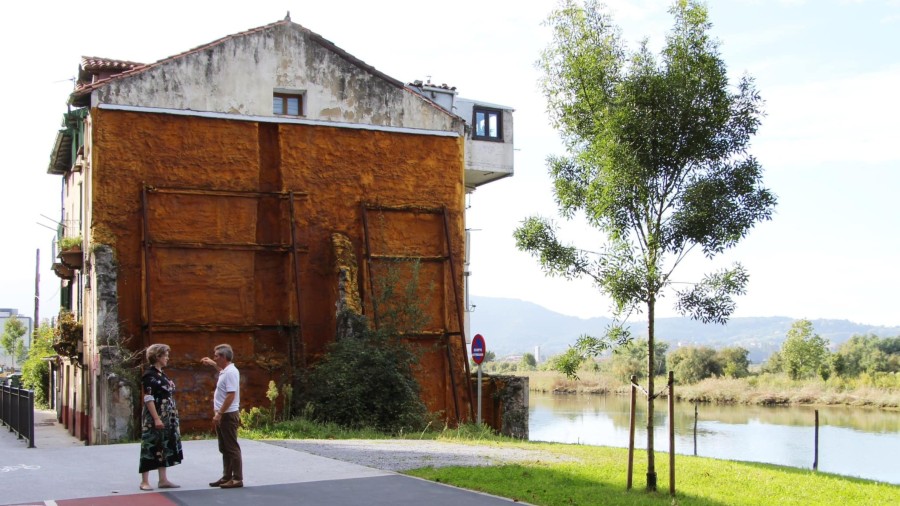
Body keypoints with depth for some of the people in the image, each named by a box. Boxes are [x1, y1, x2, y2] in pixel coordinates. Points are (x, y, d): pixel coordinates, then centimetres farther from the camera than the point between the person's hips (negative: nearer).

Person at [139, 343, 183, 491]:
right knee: (151, 447, -4)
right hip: (154, 418, -9)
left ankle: (163, 480, 14)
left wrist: (173, 416, 17)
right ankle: (144, 481, 2)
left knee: (164, 446, 10)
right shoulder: (149, 375, -12)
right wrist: (156, 418, -22)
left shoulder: (162, 374, 14)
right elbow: (148, 399, -18)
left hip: (167, 418, 9)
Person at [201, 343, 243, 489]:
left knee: (232, 448, -6)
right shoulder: (225, 371, 12)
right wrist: (212, 363, 33)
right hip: (222, 416, 10)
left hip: (228, 415, -10)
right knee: (224, 448, 14)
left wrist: (219, 414, -25)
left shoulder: (231, 372, -18)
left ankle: (237, 479, -4)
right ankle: (227, 477, 20)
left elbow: (231, 396, -25)